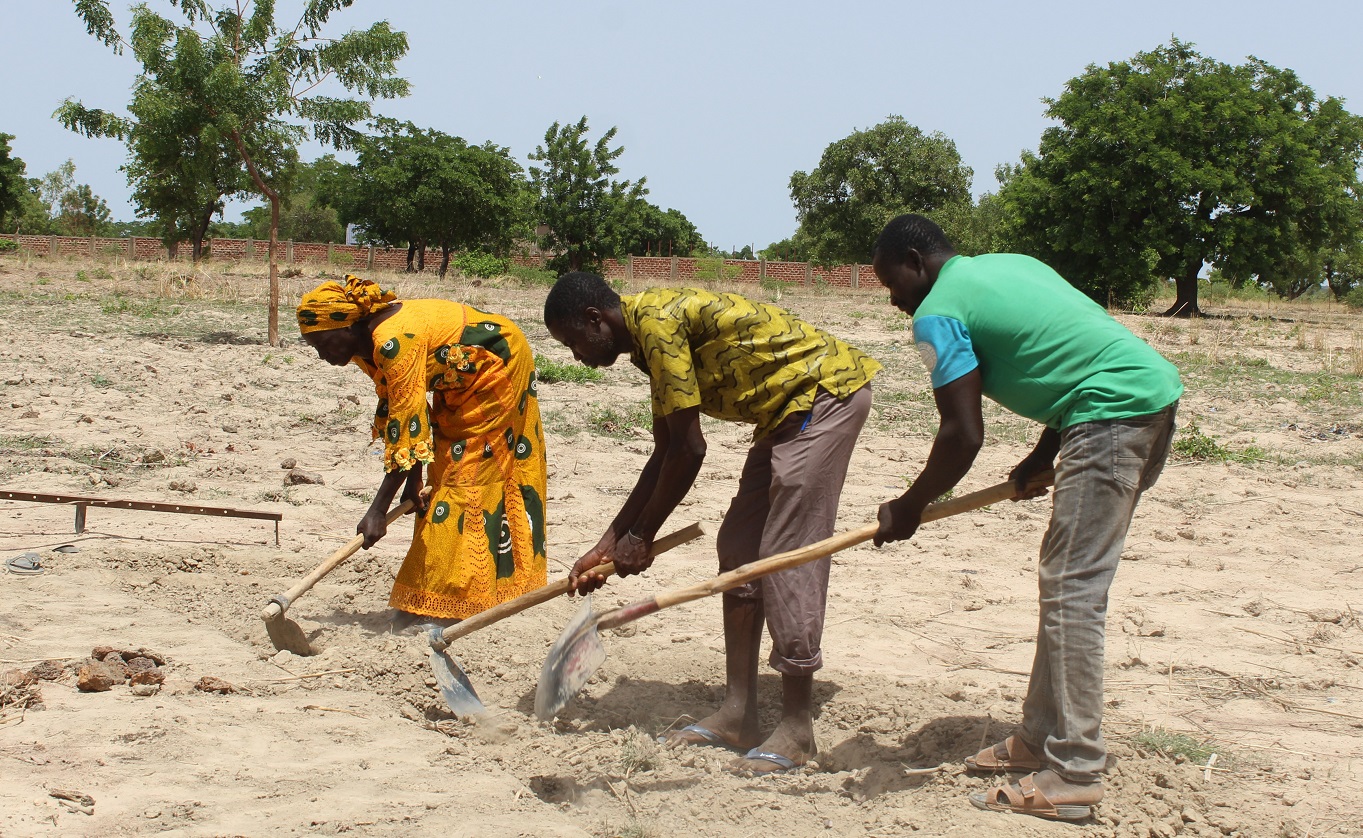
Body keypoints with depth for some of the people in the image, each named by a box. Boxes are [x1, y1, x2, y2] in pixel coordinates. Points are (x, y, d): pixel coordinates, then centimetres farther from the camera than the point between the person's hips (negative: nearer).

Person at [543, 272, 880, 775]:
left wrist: (640, 537, -7)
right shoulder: (653, 338, 12)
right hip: (788, 410, 11)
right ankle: (738, 714, 12)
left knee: (786, 556, -11)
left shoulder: (656, 321, -18)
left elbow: (688, 451, -18)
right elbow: (664, 455, 16)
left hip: (827, 392, -11)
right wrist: (610, 542, 15)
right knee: (739, 548, 8)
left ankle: (797, 731, -6)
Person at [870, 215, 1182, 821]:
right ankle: (1040, 740, 21)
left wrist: (910, 508, 3)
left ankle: (1071, 778, -7)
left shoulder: (938, 312, -4)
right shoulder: (1010, 264, 23)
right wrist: (1043, 458, 21)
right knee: (1067, 580, 15)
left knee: (1071, 590, -8)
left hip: (1115, 412, -10)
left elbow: (964, 435, -10)